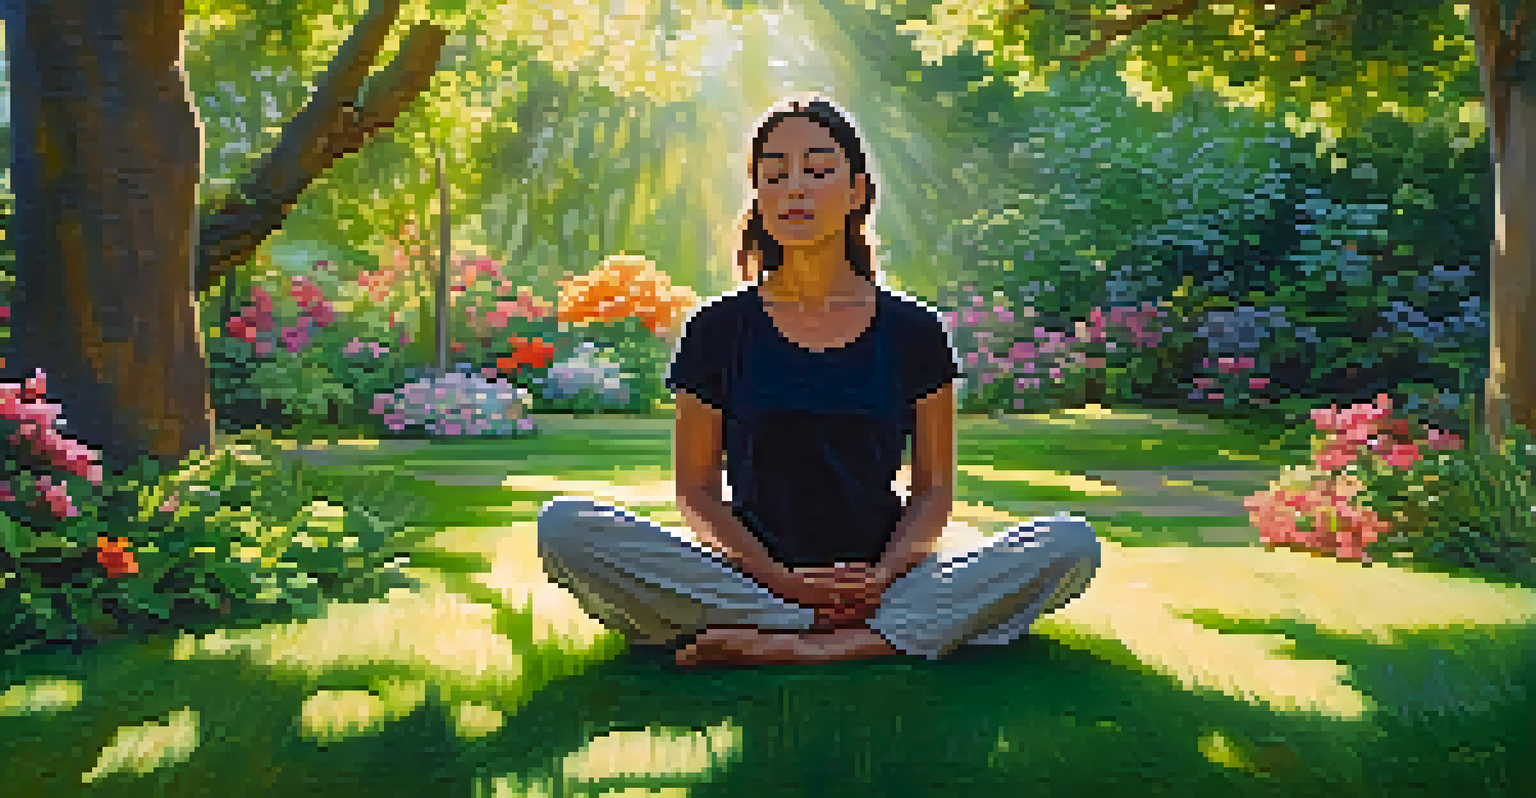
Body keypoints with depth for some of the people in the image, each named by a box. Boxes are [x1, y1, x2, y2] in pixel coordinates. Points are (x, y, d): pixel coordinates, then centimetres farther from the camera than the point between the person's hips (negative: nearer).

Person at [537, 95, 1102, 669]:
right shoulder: (721, 330, 6)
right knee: (567, 529, -26)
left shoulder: (911, 332, 7)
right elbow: (696, 492, 4)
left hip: (881, 579, 1)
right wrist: (783, 581, -14)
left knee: (1069, 544, -24)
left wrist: (881, 577, -14)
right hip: (755, 576, -1)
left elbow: (934, 488, 7)